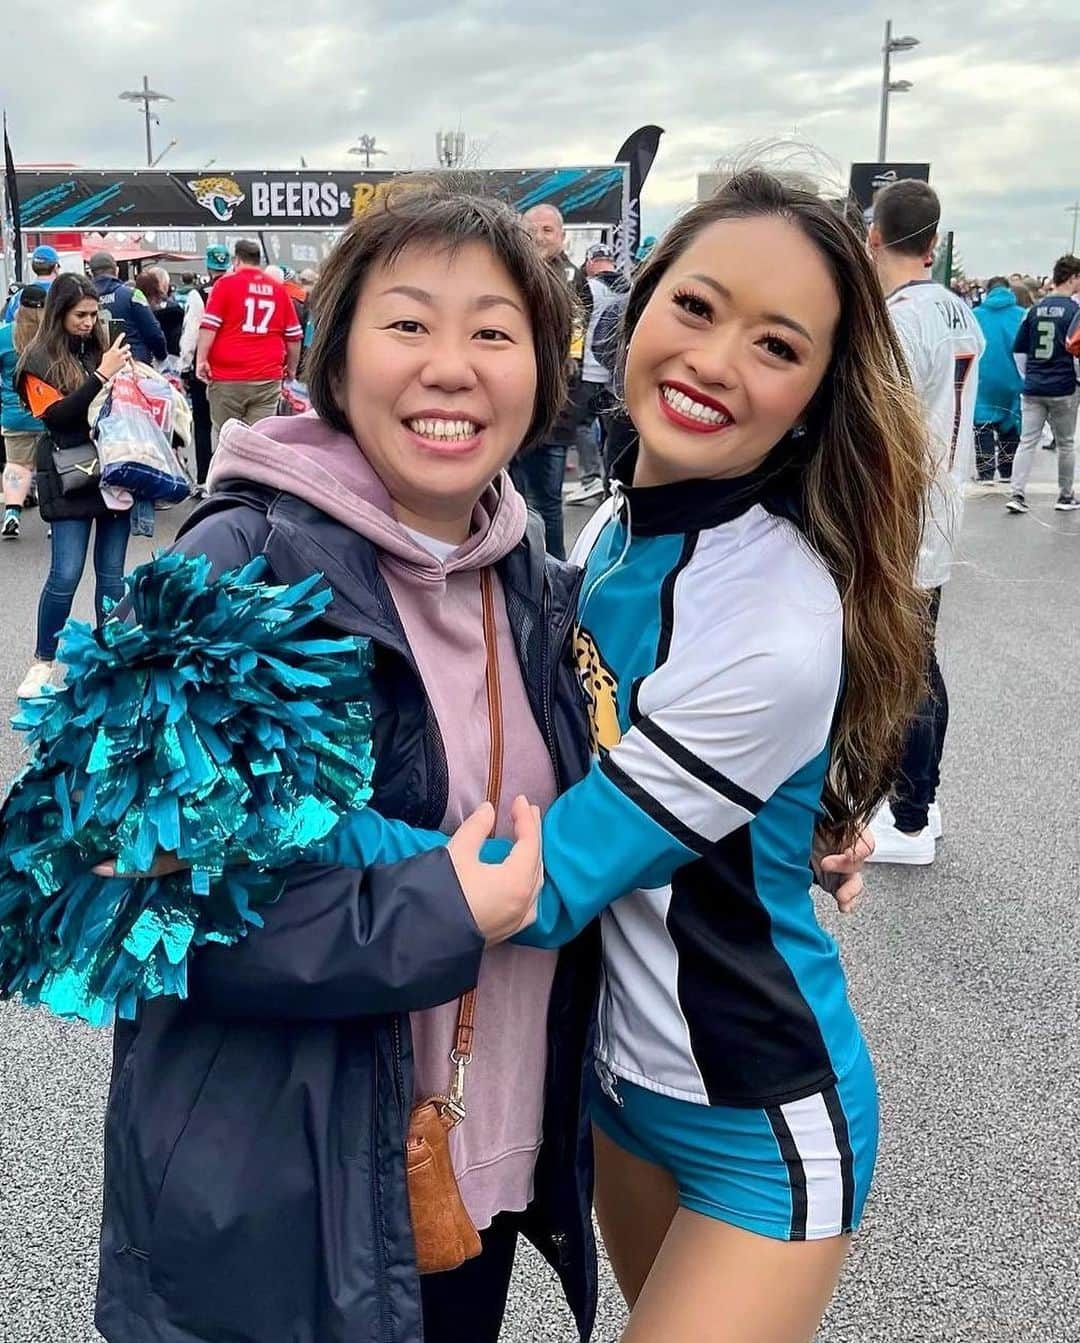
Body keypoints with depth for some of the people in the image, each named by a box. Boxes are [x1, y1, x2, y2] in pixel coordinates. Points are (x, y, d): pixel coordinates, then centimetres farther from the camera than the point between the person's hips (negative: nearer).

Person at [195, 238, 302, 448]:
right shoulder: (278, 289, 9)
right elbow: (294, 335, 12)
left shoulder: (226, 283, 2)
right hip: (268, 378, 2)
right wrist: (291, 368, 24)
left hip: (228, 378, -2)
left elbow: (209, 326, -7)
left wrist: (201, 360, -5)